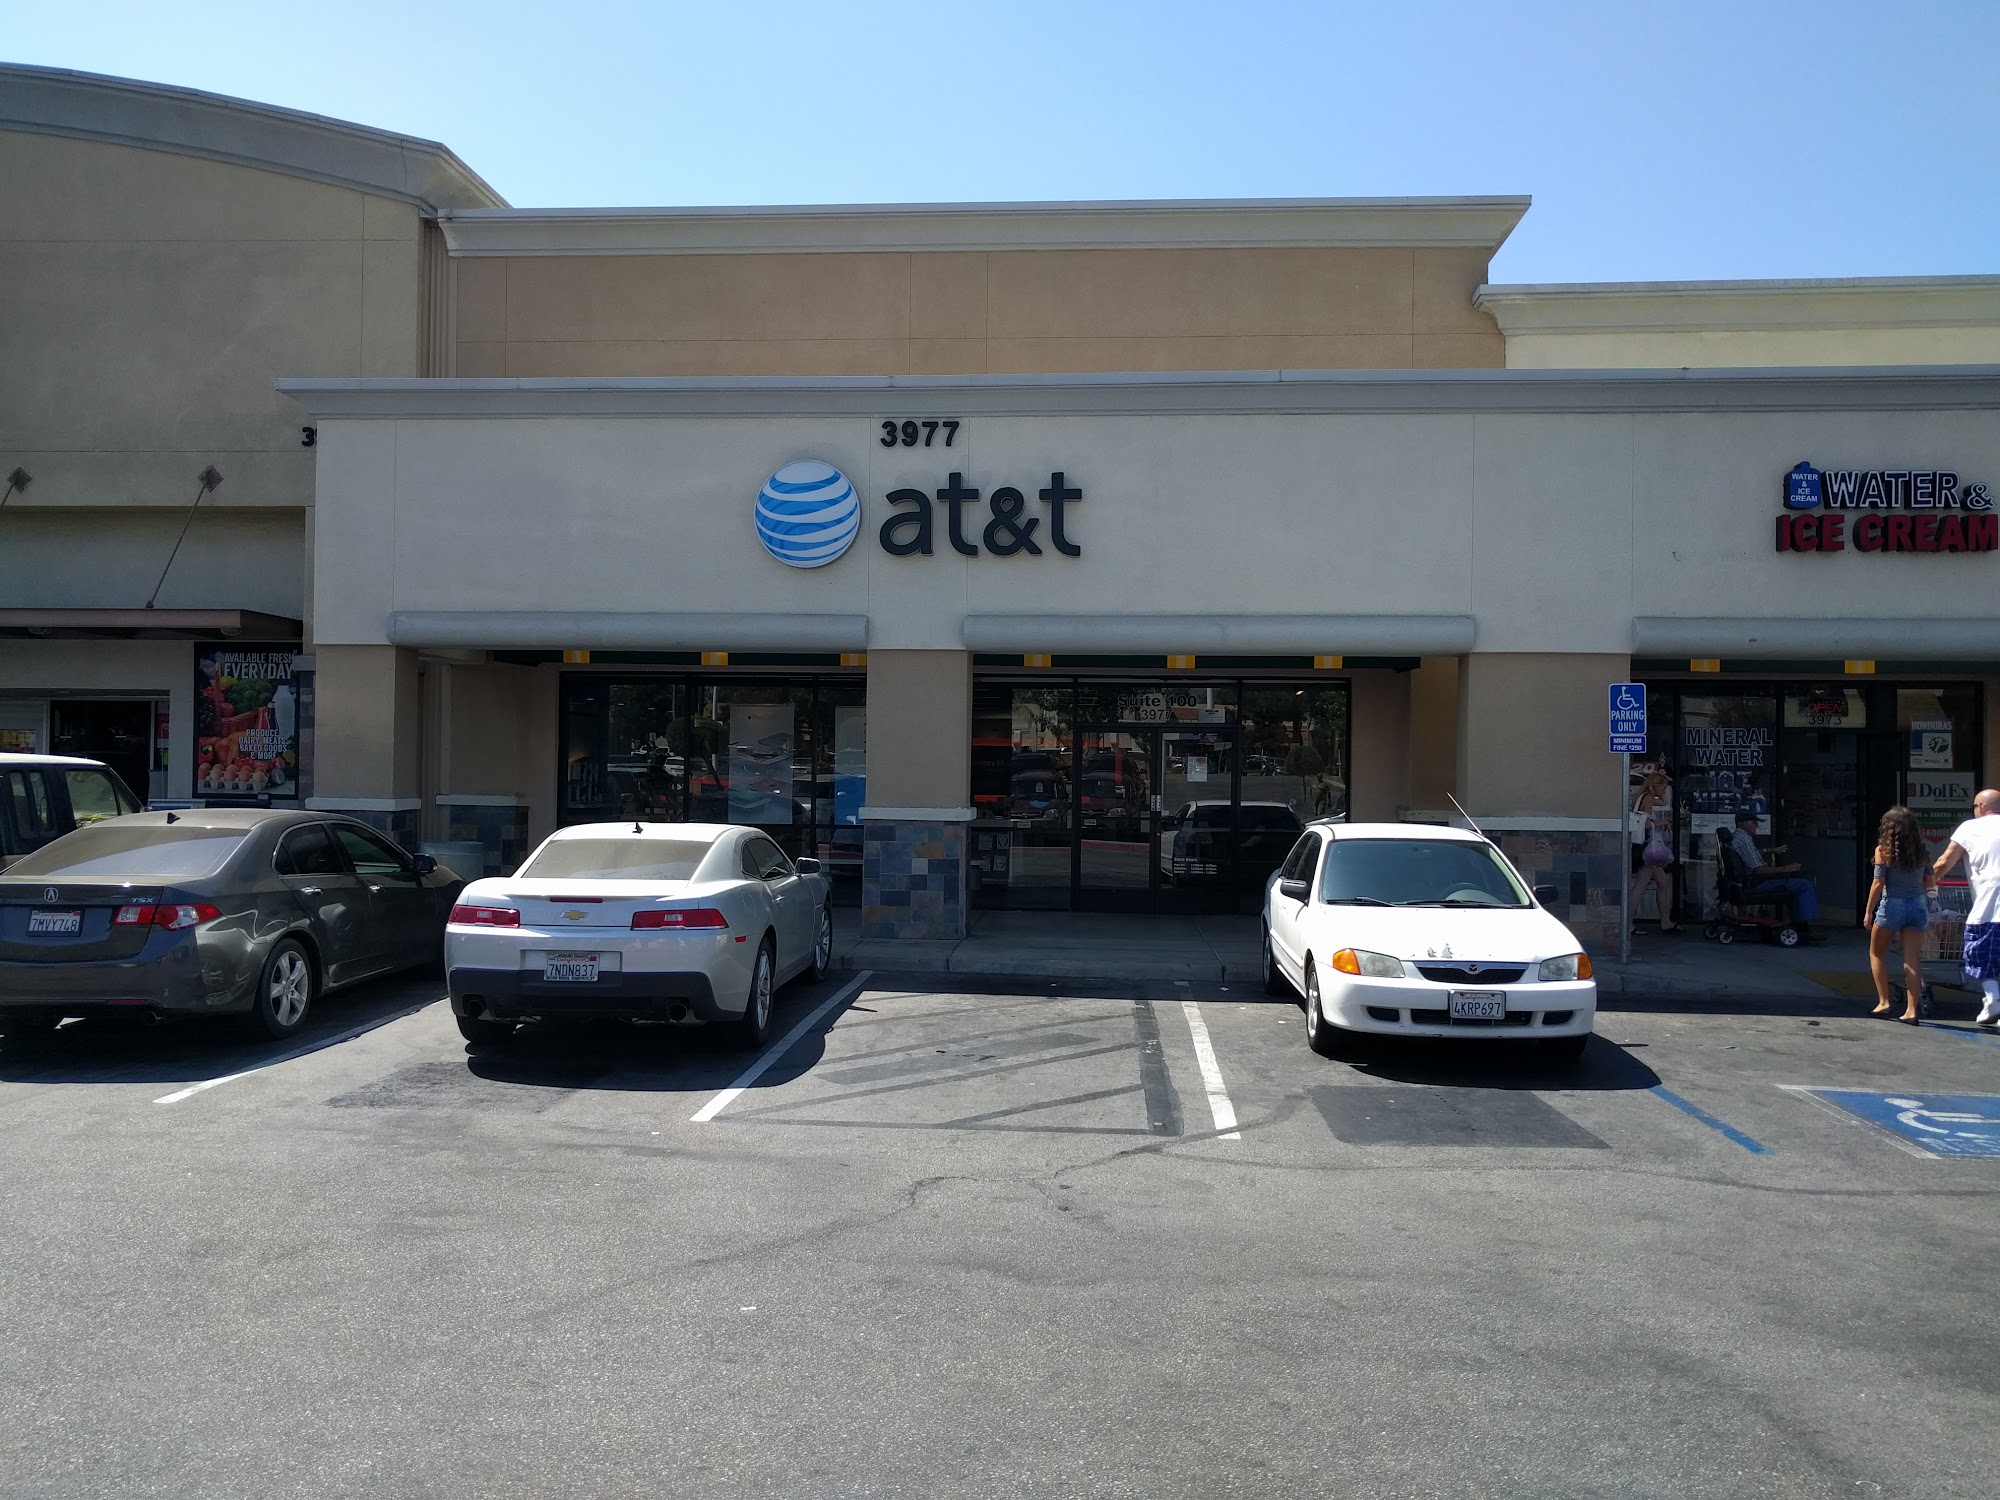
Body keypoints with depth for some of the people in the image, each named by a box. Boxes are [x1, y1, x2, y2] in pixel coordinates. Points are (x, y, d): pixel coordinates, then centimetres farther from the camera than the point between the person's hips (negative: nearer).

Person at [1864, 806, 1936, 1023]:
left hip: (1892, 905, -3)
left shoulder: (1883, 850, -7)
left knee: (1876, 953, 15)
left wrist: (1868, 912, -4)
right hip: (1918, 905, 3)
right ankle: (1911, 1010, -1)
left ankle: (1884, 1002, 11)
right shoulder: (1921, 850, 5)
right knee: (1913, 960, 3)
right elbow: (1931, 881, 9)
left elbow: (1878, 884, -10)